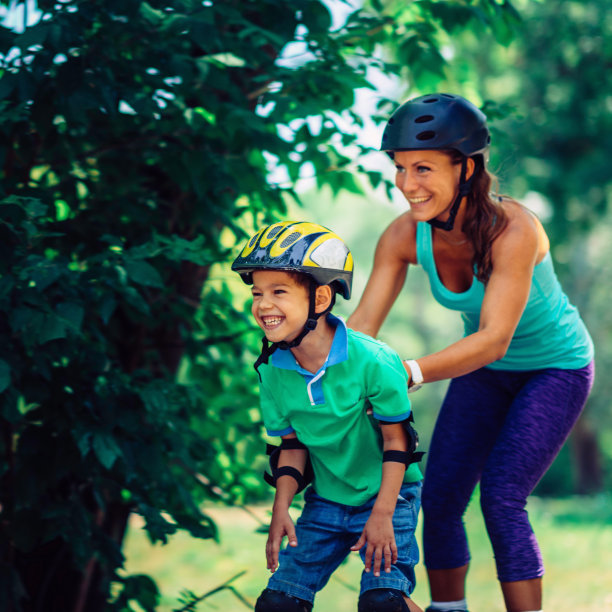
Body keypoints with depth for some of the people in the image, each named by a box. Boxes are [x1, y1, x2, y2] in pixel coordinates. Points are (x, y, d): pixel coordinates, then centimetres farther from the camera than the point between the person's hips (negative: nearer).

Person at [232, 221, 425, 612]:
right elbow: (293, 444, 2)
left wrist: (383, 513, -17)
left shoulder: (371, 361, -24)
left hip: (387, 495, -5)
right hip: (326, 502, 5)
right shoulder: (273, 370, -8)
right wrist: (282, 507, -9)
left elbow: (395, 438, -14)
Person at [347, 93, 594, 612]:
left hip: (556, 368, -5)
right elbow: (360, 327, -18)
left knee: (502, 500, -18)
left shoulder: (513, 229, -34)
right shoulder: (404, 236, -18)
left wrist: (408, 373, -52)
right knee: (439, 501, 0)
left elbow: (493, 339, -40)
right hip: (486, 373, 5)